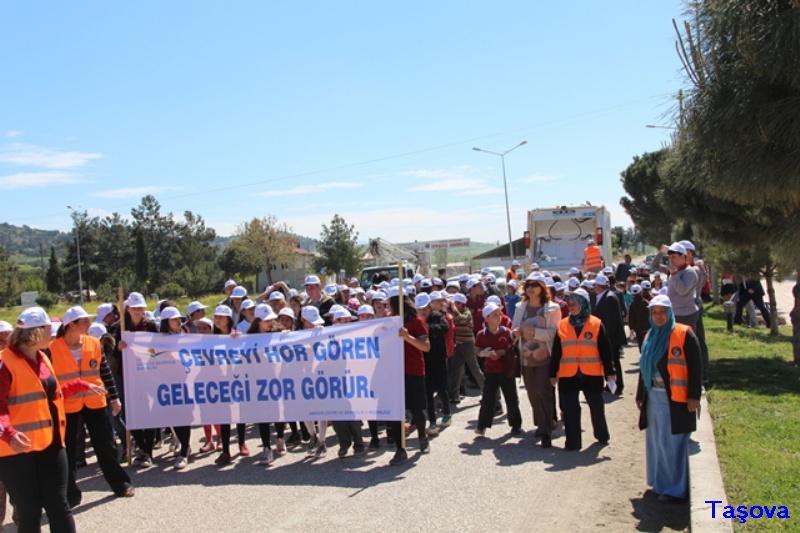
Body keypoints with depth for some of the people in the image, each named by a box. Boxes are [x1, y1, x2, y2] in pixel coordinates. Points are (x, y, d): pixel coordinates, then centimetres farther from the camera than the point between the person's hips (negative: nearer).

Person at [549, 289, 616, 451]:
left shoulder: (596, 324, -3)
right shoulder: (562, 325, 3)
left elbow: (605, 350, -1)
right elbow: (556, 352, 6)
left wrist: (609, 372, -4)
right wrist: (553, 373, 6)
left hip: (592, 374, -1)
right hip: (568, 375, 1)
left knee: (596, 406, 15)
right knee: (570, 409, 1)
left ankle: (602, 434, 36)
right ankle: (572, 442, 7)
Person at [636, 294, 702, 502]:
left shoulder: (684, 334, -7)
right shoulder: (650, 337, 12)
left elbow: (695, 367, -10)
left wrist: (694, 396, -15)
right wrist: (640, 395, 18)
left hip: (675, 399, -6)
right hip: (653, 398, 6)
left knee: (673, 444, -2)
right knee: (656, 442, 12)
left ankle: (676, 488, 8)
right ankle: (660, 483, 24)